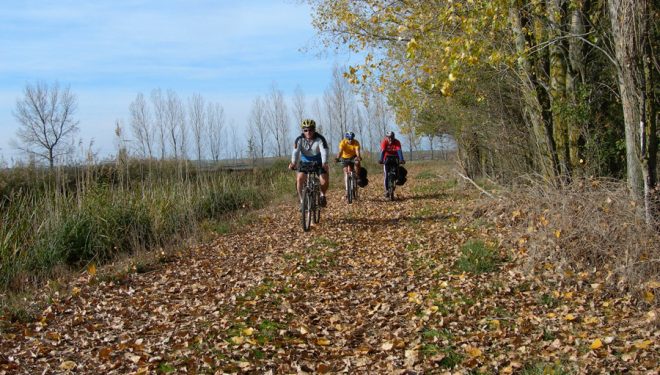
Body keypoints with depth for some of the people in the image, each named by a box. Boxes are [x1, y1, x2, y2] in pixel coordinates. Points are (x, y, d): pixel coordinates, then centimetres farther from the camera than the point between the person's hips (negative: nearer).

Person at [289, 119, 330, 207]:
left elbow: (324, 151, -35)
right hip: (305, 162, 1)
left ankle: (322, 194, 16)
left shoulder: (320, 139, -22)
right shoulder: (300, 139, -18)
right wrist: (293, 163, -50)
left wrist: (324, 163, -53)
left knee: (325, 181, -17)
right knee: (299, 179, -21)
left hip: (318, 163, -1)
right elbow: (296, 152, -31)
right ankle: (302, 200, -5)